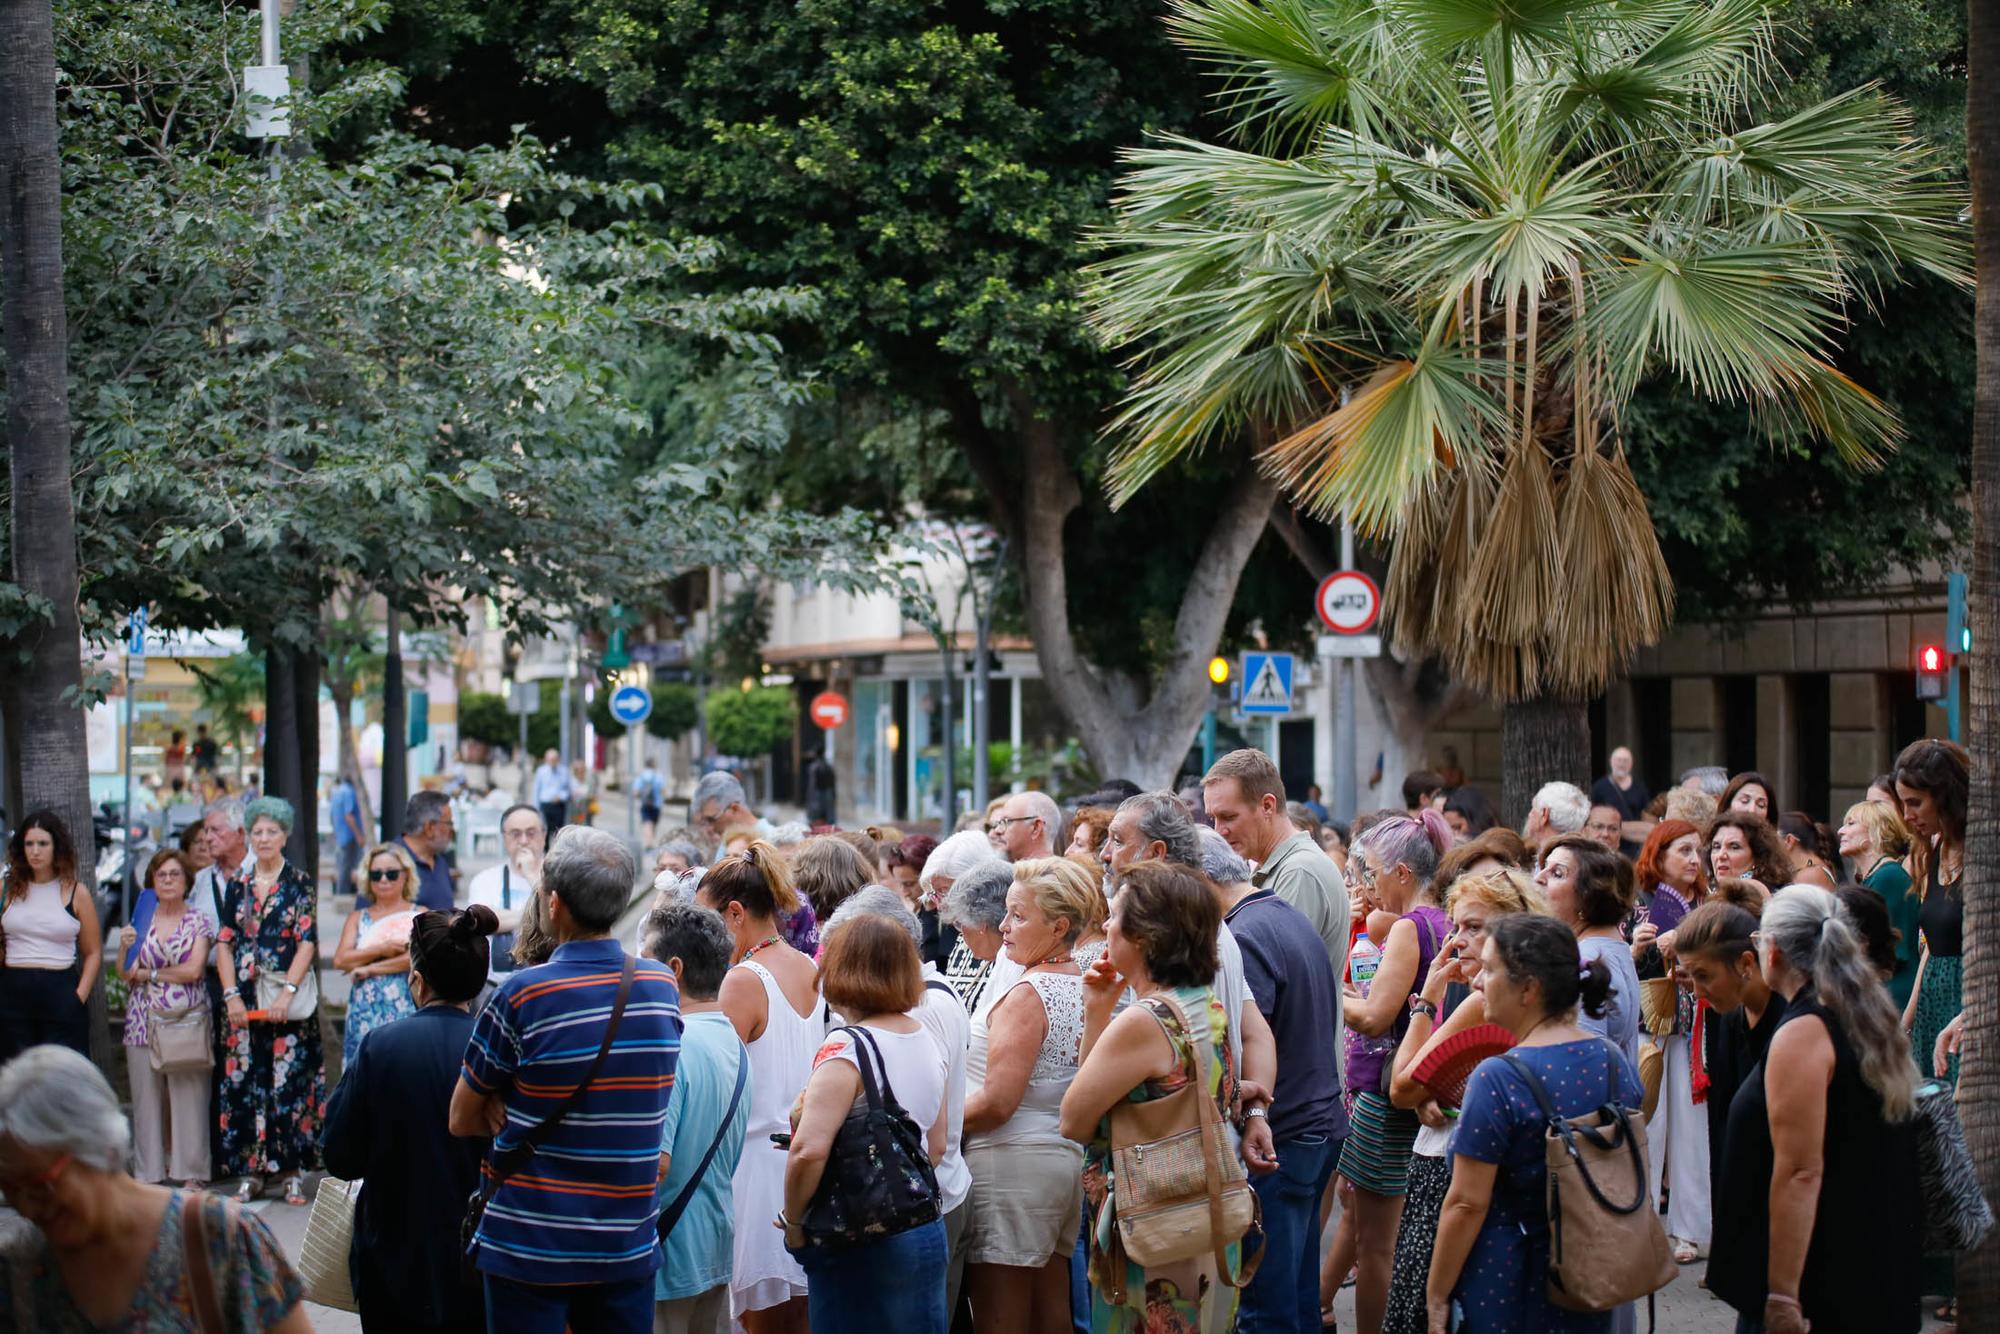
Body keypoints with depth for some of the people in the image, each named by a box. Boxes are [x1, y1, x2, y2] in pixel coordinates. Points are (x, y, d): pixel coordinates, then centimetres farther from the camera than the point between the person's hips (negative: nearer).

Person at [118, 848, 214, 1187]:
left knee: (190, 1094, -5)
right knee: (146, 1096, 0)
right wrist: (125, 948, -9)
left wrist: (149, 974, -3)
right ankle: (148, 1174, 6)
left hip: (188, 1018, -2)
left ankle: (191, 1172, 2)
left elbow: (193, 970, -6)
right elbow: (127, 975, 9)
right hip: (145, 1019, 2)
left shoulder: (199, 921, 5)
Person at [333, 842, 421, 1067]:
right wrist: (382, 950, -9)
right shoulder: (357, 918, 16)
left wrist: (371, 968, -7)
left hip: (405, 1010, -2)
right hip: (364, 1012, 2)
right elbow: (340, 959, 2)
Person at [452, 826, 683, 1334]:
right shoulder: (663, 987, 0)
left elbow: (462, 1120, -4)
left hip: (529, 1249, -4)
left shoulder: (522, 995, -15)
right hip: (631, 1249, 4)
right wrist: (521, 1111, 2)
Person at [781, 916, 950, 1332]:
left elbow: (808, 1152, -25)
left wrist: (794, 1222, -11)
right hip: (926, 1231, 8)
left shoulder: (846, 1049, -16)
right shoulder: (927, 1042, 8)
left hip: (863, 1246, -7)